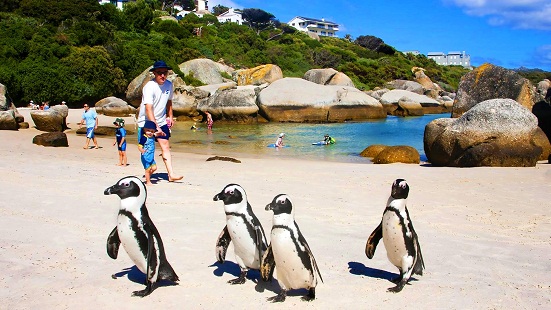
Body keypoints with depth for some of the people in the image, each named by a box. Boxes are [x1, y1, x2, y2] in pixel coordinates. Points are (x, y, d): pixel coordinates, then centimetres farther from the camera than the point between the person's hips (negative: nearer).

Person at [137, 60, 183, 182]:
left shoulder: (169, 85, -1)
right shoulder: (149, 87, -22)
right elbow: (148, 109, -30)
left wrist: (170, 116, 18)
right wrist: (156, 127, -37)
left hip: (161, 121, 5)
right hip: (146, 122, -5)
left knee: (165, 147, -4)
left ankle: (171, 174, -7)